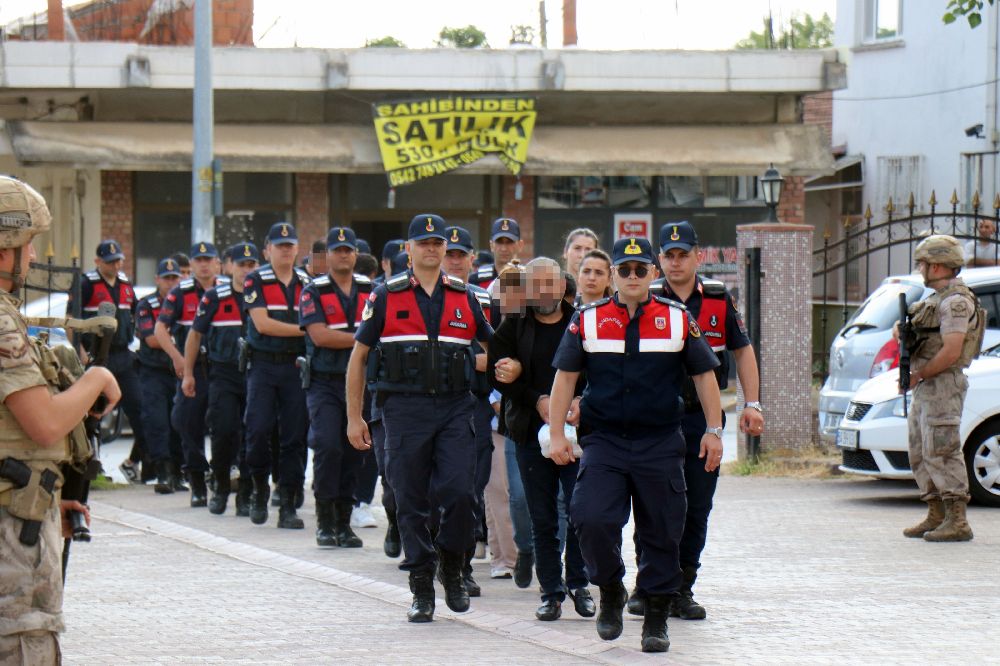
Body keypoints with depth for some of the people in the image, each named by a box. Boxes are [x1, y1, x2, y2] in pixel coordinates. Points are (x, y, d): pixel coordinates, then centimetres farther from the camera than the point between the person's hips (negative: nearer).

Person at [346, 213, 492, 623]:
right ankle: (422, 589, 11)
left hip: (455, 408, 1)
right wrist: (354, 417, 5)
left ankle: (452, 568, 11)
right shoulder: (386, 297, 4)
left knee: (460, 491, -13)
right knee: (411, 502, 1)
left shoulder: (464, 298, 10)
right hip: (405, 408, -1)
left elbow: (493, 347, 22)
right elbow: (358, 357, 8)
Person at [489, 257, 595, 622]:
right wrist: (538, 400, -12)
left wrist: (581, 403, -13)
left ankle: (578, 582, 12)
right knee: (542, 517, 4)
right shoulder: (512, 326, 7)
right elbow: (499, 374, 0)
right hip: (531, 433, 1)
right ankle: (551, 590, 11)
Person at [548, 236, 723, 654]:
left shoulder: (678, 320, 5)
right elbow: (565, 377, 7)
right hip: (603, 443, 0)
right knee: (591, 519, -17)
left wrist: (714, 430, 6)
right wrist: (557, 434, 1)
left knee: (661, 534, 3)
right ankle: (610, 592, 8)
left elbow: (704, 375, 11)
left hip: (661, 447, 0)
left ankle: (656, 619, 15)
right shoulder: (587, 321, 5)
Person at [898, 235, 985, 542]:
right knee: (920, 453, 13)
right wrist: (902, 330, -1)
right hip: (924, 389, 11)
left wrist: (918, 375, -15)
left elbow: (951, 352, -22)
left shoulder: (956, 301, -14)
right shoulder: (937, 299, 19)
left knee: (942, 452, -12)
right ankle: (936, 516, 19)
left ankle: (957, 522, -13)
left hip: (943, 385, -11)